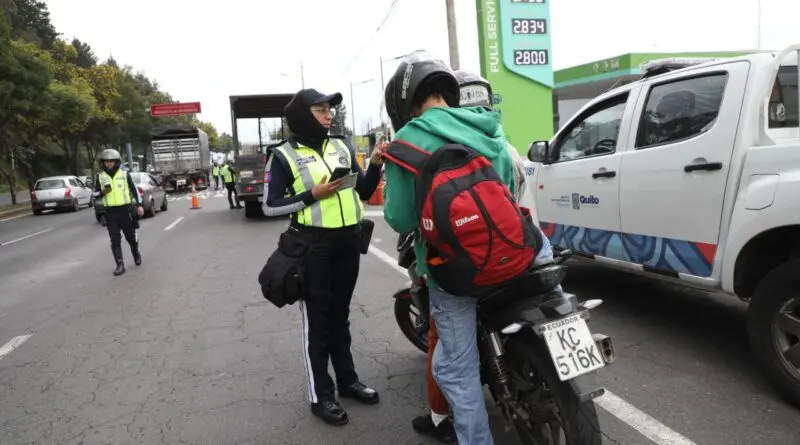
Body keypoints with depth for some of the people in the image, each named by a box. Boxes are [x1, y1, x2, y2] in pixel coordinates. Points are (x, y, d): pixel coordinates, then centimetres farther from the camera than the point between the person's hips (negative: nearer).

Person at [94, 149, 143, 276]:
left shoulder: (124, 174, 0)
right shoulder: (100, 177, 4)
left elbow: (134, 190, 6)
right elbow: (96, 195, 7)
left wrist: (139, 205, 1)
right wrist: (103, 192, -15)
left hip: (125, 210, -1)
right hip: (110, 212, 1)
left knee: (131, 236, 8)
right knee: (115, 240, -2)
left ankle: (136, 253, 36)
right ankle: (120, 265, 0)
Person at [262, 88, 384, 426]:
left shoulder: (342, 147, 8)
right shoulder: (284, 154, -6)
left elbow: (364, 192, 10)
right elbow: (270, 206, -7)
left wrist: (375, 165, -7)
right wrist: (312, 195, -17)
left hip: (348, 241, 5)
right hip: (312, 245, -5)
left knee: (340, 315, 18)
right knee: (316, 320, 4)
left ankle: (348, 380, 32)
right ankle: (320, 396, 17)